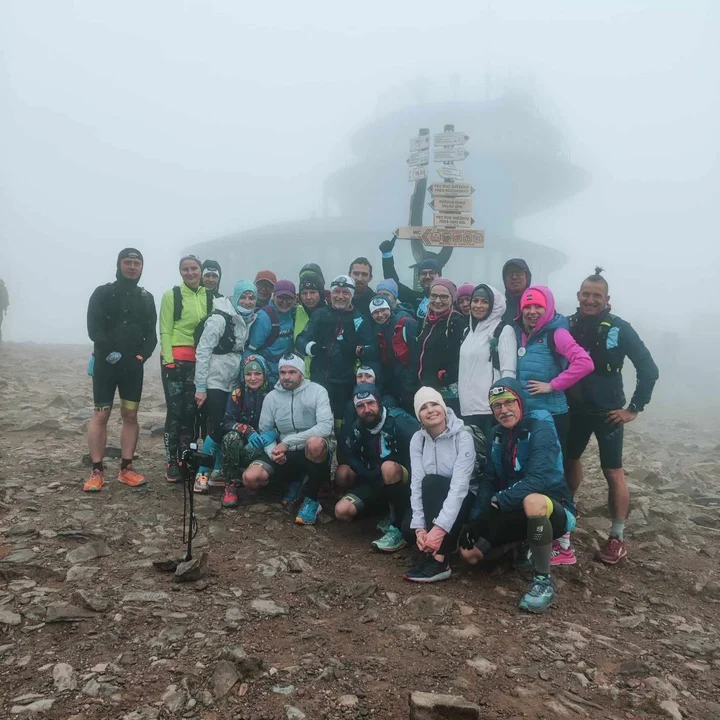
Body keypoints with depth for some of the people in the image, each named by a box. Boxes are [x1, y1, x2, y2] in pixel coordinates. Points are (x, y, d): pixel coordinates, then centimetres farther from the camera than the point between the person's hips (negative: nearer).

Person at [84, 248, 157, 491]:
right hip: (106, 362, -3)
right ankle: (97, 471, 2)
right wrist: (109, 351, -21)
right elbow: (93, 329, -9)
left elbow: (151, 335, 8)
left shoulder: (146, 298, 12)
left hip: (133, 364, 3)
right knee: (101, 414, -4)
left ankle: (126, 469, 11)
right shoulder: (103, 293, 1)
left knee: (130, 415, 3)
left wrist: (142, 355, -8)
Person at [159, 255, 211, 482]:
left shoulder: (208, 297, 9)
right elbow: (165, 331, -5)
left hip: (200, 360, 4)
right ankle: (171, 463, 5)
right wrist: (168, 360, -13)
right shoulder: (171, 295, -2)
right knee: (175, 410, -2)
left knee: (191, 410, 9)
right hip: (176, 359, -4)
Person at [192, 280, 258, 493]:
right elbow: (202, 352, -15)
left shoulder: (249, 321, 6)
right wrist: (200, 387, -17)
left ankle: (217, 473, 21)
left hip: (232, 384, 7)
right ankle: (201, 474, 7)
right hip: (214, 383, -7)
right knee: (218, 430, -7)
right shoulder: (219, 318, -14)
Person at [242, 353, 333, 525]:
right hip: (286, 454, 4)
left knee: (315, 443, -40)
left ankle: (312, 499, -17)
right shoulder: (271, 397, 1)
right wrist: (272, 451, -17)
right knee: (250, 478, -18)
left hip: (314, 453, -4)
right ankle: (293, 482, 13)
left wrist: (287, 442, -23)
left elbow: (325, 427, -22)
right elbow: (264, 431, 6)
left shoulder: (317, 391, -10)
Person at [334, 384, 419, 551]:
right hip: (376, 482, 5)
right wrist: (375, 476, -10)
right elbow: (351, 458, 6)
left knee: (388, 468, -38)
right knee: (342, 510, -14)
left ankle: (398, 528, -22)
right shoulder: (356, 429, -1)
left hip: (404, 482, -5)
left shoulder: (399, 420, -18)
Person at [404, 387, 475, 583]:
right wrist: (419, 527, -26)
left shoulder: (463, 438, -21)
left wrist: (439, 528, -38)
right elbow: (416, 483, -15)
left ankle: (439, 561, -33)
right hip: (433, 500, 4)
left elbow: (459, 486, -30)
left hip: (462, 500, -4)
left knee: (431, 482, -33)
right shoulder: (417, 439, -7)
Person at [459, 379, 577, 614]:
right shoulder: (497, 435, 4)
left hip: (553, 509, -6)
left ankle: (543, 580, -22)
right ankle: (520, 548, 20)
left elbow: (538, 479, -30)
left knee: (532, 501, -42)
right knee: (468, 551, -7)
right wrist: (476, 520, -10)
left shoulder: (541, 429, -18)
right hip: (514, 512, 7)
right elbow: (489, 480, 2)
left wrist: (498, 503, -32)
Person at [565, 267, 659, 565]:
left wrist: (634, 408, -11)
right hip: (575, 410, 4)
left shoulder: (619, 328, -13)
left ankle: (617, 538, 12)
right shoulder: (568, 325, -3)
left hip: (607, 413, -4)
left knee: (613, 473, 1)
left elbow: (649, 370, -10)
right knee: (569, 460, 18)